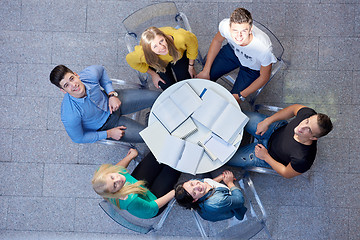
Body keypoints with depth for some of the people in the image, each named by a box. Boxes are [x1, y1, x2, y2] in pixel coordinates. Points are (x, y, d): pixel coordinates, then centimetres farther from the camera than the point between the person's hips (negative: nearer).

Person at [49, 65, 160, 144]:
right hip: (105, 124, -3)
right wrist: (108, 134, -15)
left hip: (114, 101, 3)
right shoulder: (69, 116, -39)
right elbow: (78, 138, -19)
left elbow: (101, 70, -2)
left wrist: (112, 94, -12)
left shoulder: (90, 74, -30)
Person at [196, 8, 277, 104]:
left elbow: (264, 77, -22)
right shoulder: (225, 25, -34)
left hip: (252, 68, -3)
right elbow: (217, 41, -8)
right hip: (232, 51, 3)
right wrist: (206, 71, -5)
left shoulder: (264, 48, -43)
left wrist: (240, 96, -20)